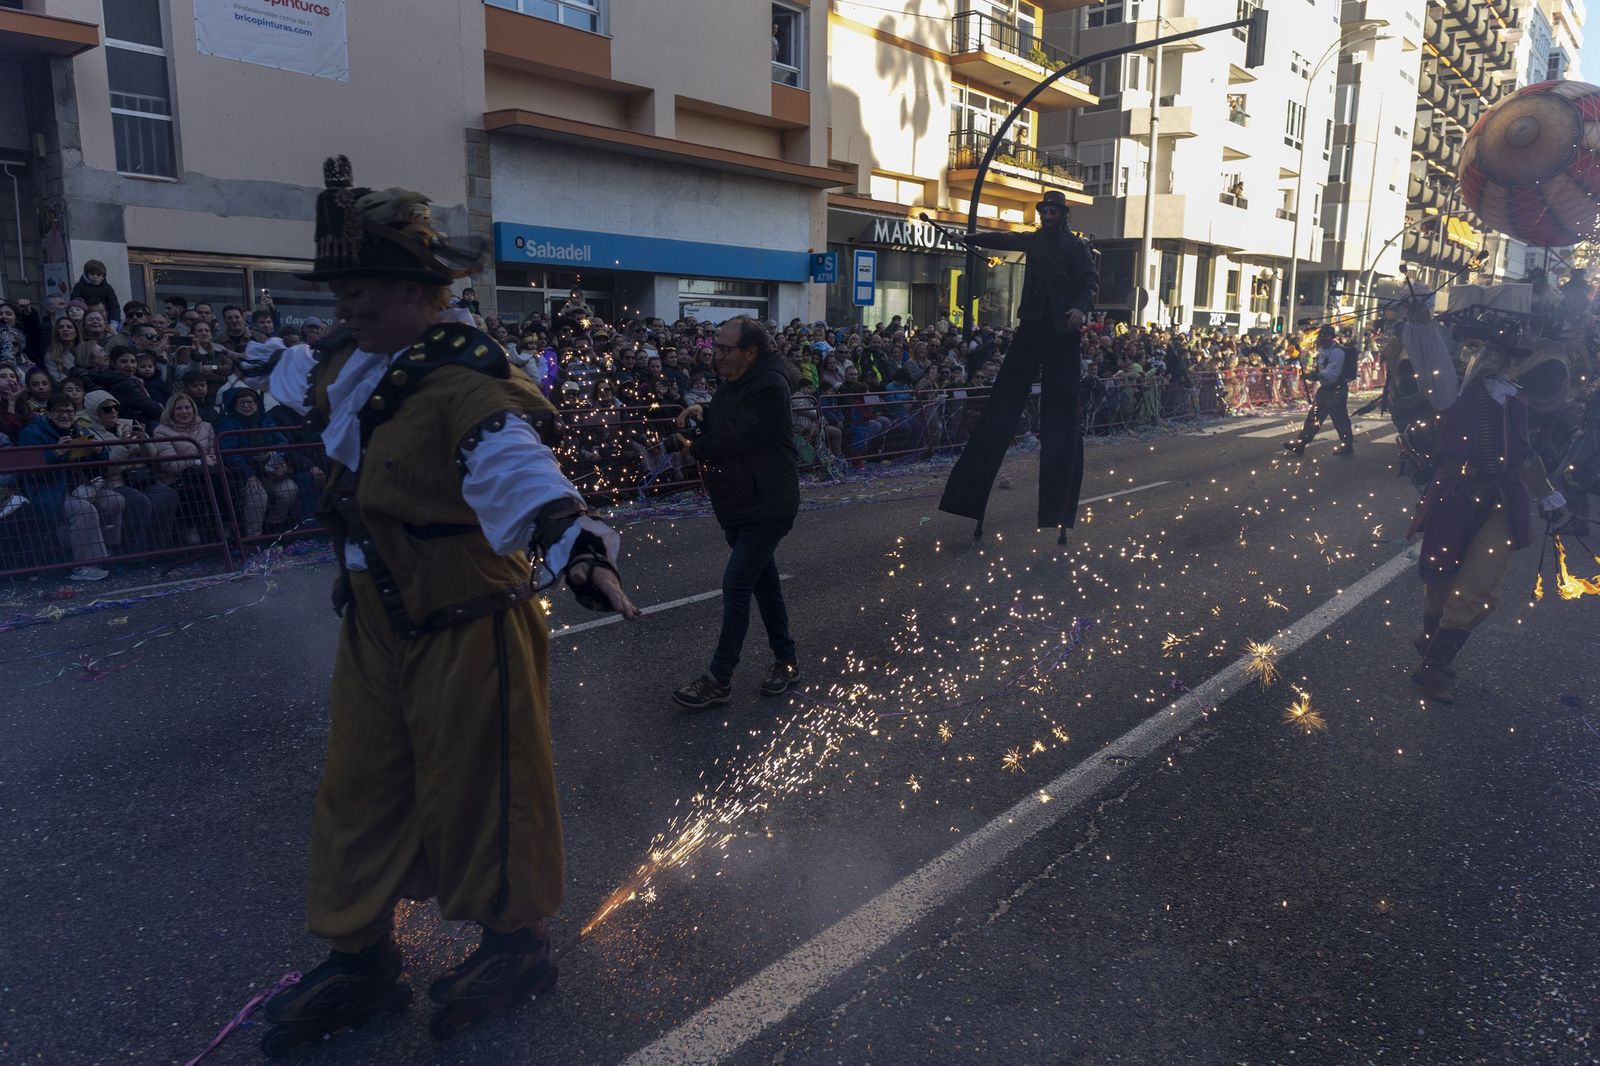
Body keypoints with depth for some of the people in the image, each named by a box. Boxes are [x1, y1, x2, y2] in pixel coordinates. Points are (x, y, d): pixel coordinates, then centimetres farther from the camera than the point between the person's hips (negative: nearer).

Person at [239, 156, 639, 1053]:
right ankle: (360, 961, 41)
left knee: (479, 799, 10)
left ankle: (517, 946, 36)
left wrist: (578, 547, -65)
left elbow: (521, 471, -44)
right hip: (375, 630, 8)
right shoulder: (356, 365, 3)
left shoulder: (466, 388, -26)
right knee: (359, 800, 19)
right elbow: (312, 375, 28)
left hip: (465, 635, -8)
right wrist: (271, 361, 51)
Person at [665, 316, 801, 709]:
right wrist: (701, 410, -4)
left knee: (735, 586, -11)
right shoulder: (735, 381, 10)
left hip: (765, 506, -10)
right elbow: (718, 420, 20)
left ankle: (719, 680, -3)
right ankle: (786, 660, 30)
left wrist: (689, 443, -9)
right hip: (739, 502, 10)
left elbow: (734, 440, -25)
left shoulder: (770, 386, -20)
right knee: (764, 580, 17)